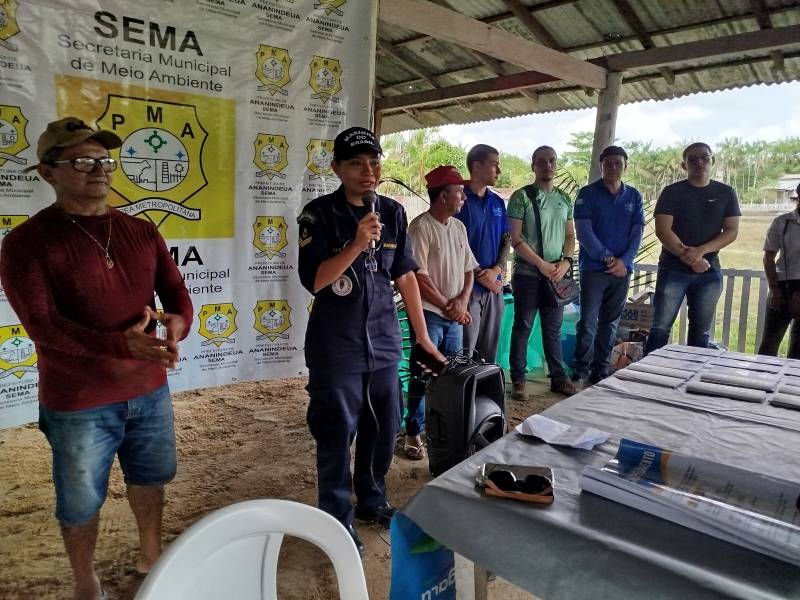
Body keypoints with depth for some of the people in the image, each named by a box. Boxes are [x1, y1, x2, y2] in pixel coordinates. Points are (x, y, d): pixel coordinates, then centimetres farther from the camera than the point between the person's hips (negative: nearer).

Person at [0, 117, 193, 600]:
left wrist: (178, 322, -23)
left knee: (150, 480, 21)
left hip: (150, 389, 4)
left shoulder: (141, 231, 4)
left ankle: (152, 558, 46)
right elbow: (42, 325, -19)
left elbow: (176, 291, 1)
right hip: (78, 402, -4)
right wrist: (122, 344, -34)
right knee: (81, 502, 13)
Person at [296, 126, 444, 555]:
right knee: (337, 434, 5)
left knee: (385, 426, 16)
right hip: (337, 344, -5)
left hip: (384, 339, 5)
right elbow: (313, 281, -16)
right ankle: (338, 521, 24)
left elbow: (405, 275, 8)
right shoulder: (320, 214, -9)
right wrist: (357, 244, -28)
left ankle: (372, 500, 38)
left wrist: (422, 335, 9)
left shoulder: (393, 212, 4)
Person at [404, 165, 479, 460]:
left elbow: (469, 269, 12)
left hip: (454, 315, 7)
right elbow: (419, 277, -17)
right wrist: (448, 306, -13)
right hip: (429, 314, -7)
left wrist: (462, 301, -5)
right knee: (422, 376, 0)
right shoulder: (420, 227, -13)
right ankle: (413, 433, 13)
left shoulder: (459, 227, 10)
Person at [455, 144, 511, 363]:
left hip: (494, 285, 6)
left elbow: (506, 239, 13)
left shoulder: (497, 202, 13)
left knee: (490, 346, 13)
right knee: (466, 348, -4)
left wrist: (496, 270, -4)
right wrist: (479, 275, -11)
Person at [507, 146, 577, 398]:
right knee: (522, 327, 3)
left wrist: (565, 262, -4)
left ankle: (559, 377, 21)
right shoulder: (522, 196, -4)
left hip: (557, 274, 5)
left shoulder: (564, 198, 13)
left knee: (554, 328, 12)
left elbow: (570, 236, 15)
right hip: (528, 274, -4)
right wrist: (542, 264, -13)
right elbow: (515, 238, -10)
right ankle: (518, 380, 12)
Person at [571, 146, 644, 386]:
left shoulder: (634, 196, 10)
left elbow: (637, 232, 5)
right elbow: (584, 232, -9)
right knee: (588, 322, -5)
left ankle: (601, 370, 18)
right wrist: (607, 258, -15)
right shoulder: (588, 193, -2)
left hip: (622, 269, 4)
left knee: (610, 322, 9)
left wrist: (624, 260, -11)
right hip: (593, 267, -4)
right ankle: (580, 370, 5)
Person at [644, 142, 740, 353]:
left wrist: (700, 251, -15)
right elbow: (662, 230, -8)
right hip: (673, 270, -2)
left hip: (709, 272, 3)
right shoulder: (672, 192, 1)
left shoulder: (726, 193, 8)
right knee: (660, 328, -4)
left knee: (701, 331, 8)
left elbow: (731, 231, 1)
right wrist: (687, 256, -17)